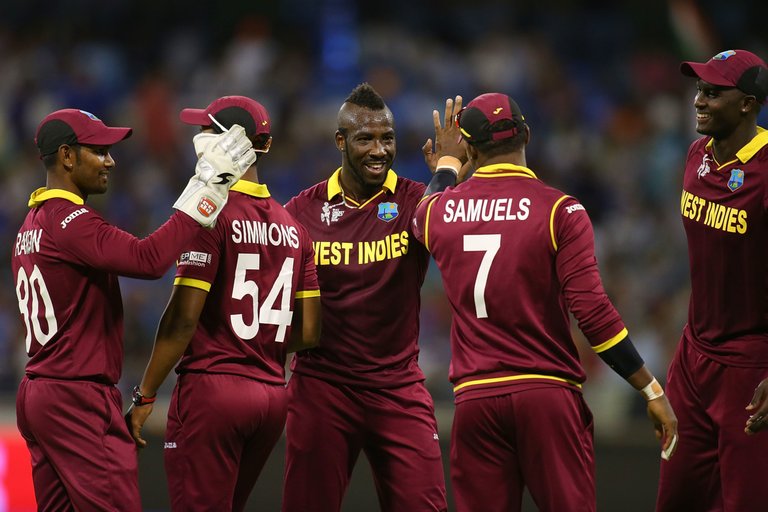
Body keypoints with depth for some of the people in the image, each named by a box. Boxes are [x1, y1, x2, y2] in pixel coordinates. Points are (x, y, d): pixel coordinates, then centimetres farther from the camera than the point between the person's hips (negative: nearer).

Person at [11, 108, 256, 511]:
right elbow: (149, 259, -28)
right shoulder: (70, 221, -15)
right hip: (78, 398, -10)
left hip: (35, 393, 10)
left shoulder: (30, 226, 16)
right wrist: (207, 187, -24)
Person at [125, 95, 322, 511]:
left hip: (211, 387, -7)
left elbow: (183, 320, -15)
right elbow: (308, 333, 9)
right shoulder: (292, 226, 10)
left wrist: (144, 395, -8)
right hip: (273, 393, 7)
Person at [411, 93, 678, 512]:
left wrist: (447, 163, 49)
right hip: (548, 393, -3)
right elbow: (592, 311, -12)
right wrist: (652, 391, -6)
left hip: (474, 398, 3)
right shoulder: (558, 210, -6)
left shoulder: (439, 211, 4)